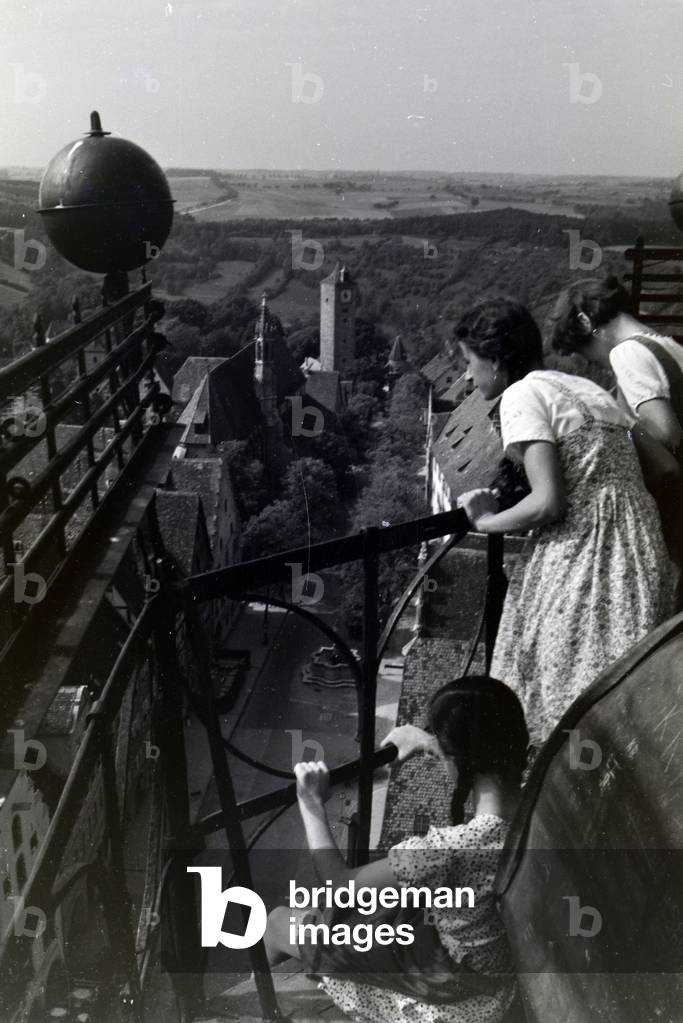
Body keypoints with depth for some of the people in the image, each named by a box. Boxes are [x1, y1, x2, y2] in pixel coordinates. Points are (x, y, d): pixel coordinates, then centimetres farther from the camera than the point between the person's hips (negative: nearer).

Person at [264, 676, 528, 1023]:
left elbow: (340, 884, -25)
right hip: (501, 966, 6)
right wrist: (426, 741, 11)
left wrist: (312, 804, -15)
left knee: (281, 923, 12)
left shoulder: (449, 850, -42)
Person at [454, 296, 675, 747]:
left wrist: (486, 519, 1)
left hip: (584, 551, -9)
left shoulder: (523, 394, -6)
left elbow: (548, 503, -17)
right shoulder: (584, 386, 19)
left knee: (567, 700, -1)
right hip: (639, 538, 9)